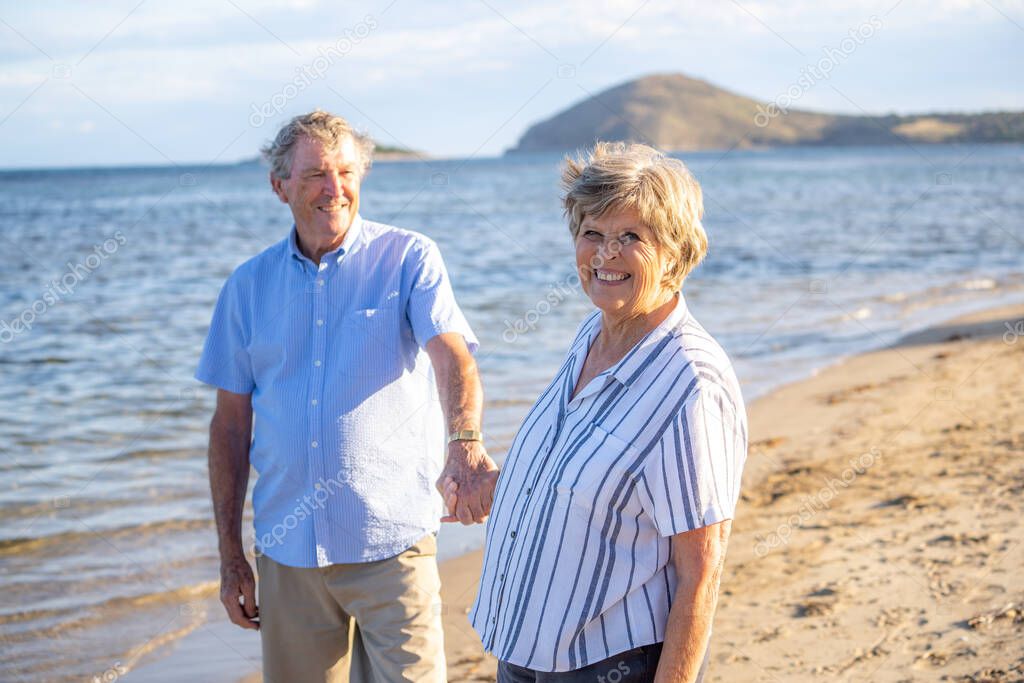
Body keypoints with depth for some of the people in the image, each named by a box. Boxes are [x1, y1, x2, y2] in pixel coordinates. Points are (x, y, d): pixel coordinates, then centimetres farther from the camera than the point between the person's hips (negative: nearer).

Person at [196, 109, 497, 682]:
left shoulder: (409, 259, -3)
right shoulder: (248, 285, 7)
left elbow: (453, 357, -19)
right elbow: (231, 424, 9)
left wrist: (467, 447, -40)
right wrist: (230, 554, 7)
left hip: (391, 545, -3)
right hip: (286, 550, 3)